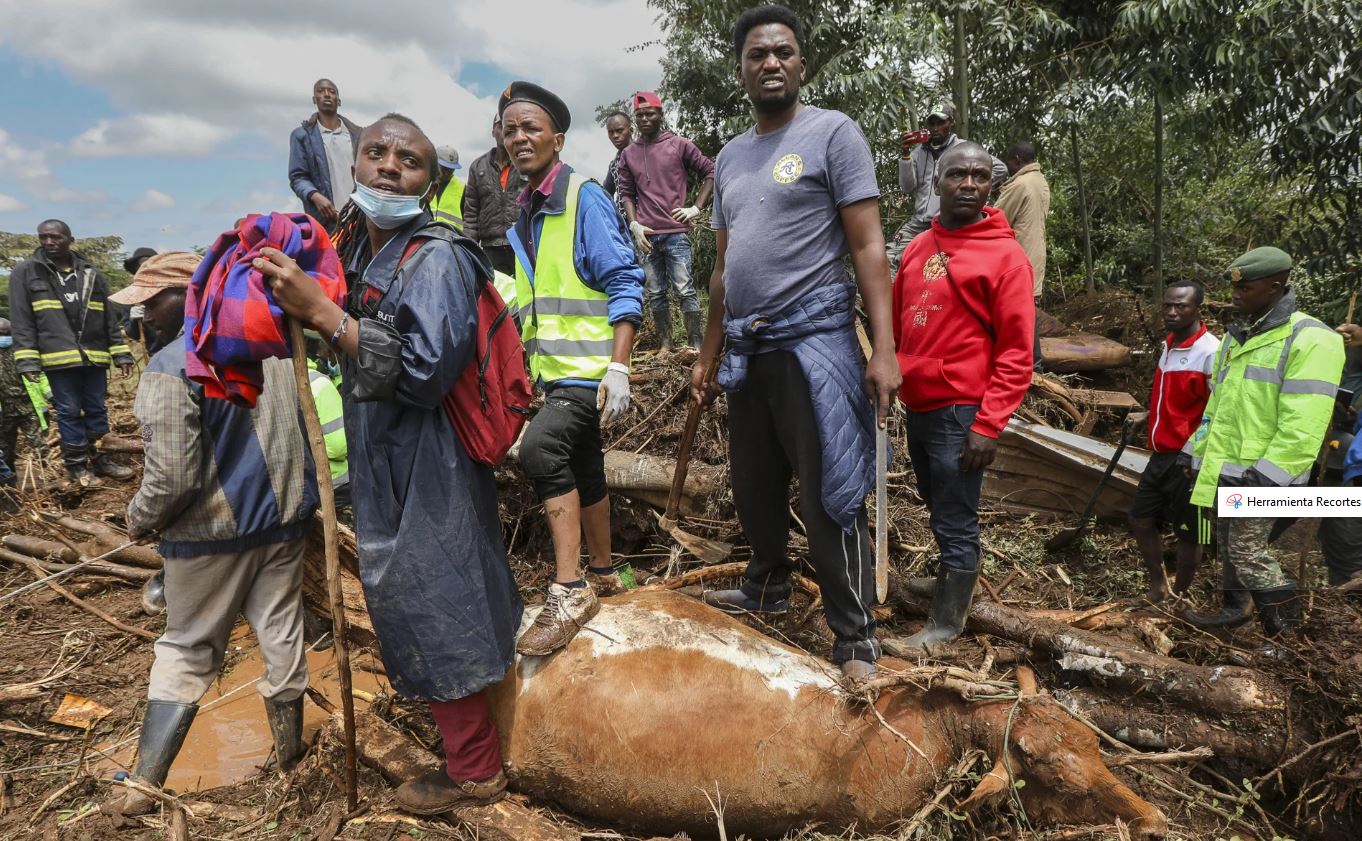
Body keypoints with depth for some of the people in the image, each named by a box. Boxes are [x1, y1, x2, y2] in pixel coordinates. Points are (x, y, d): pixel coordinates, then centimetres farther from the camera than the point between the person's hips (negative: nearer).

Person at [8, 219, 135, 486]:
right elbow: (21, 321, -2)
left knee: (97, 410, 9)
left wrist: (121, 354, 8)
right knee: (69, 412, 2)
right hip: (58, 358, -3)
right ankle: (76, 465, 12)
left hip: (94, 356, 3)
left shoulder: (92, 274, 12)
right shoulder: (25, 273, 2)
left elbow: (109, 319, 13)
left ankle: (98, 458, 22)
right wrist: (27, 360, -9)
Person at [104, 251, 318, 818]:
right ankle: (290, 748, 31)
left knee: (187, 650, 10)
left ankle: (142, 786, 17)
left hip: (213, 530, -5)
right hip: (285, 515, 5)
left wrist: (139, 519, -3)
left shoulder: (171, 367, -19)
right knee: (281, 633, 16)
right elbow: (305, 425, 14)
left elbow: (172, 477, -22)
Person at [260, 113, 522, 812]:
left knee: (433, 604, 1)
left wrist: (323, 313, -26)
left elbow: (424, 373, -28)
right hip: (386, 464, 10)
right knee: (410, 594, 21)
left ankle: (473, 770, 23)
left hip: (427, 472, -10)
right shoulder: (355, 245, 8)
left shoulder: (435, 258, -19)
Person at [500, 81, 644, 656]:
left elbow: (624, 284, -14)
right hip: (555, 370, 9)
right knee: (583, 471, 16)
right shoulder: (523, 214, 14)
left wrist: (618, 367, -22)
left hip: (589, 367, -8)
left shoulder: (583, 197, -9)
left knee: (540, 447, -25)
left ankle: (569, 590, -18)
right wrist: (523, 369, 20)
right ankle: (602, 574, 32)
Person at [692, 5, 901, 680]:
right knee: (754, 489, 17)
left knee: (828, 500, -4)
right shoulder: (729, 157, 16)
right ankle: (767, 587, 38)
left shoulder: (833, 133, -3)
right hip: (747, 351, 7)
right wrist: (707, 356, 19)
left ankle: (855, 640, 9)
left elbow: (867, 248, -9)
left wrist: (883, 349, -18)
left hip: (813, 344, -6)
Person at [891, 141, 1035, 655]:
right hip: (917, 409, 6)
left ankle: (946, 624, 16)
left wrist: (988, 425, -16)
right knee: (940, 512, 19)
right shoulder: (917, 249, 10)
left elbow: (1017, 352, -12)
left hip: (961, 414, -6)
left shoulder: (1005, 255, -8)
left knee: (955, 524, 2)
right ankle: (954, 582, 38)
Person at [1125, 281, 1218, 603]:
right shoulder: (1169, 345, 9)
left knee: (1188, 533, 7)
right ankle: (1157, 585, 32)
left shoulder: (1210, 352, -17)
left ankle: (1179, 598, 23)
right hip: (1161, 455, 8)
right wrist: (1147, 417, 11)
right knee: (1140, 518, 14)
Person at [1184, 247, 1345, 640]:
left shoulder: (1310, 340, -15)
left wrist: (1268, 475, -23)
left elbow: (1302, 425, -21)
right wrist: (1198, 452, 17)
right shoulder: (1236, 336, 12)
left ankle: (1283, 612, 15)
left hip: (1260, 473, -8)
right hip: (1224, 468, 8)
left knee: (1247, 548, -3)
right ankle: (1234, 607, 32)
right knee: (1228, 544, 17)